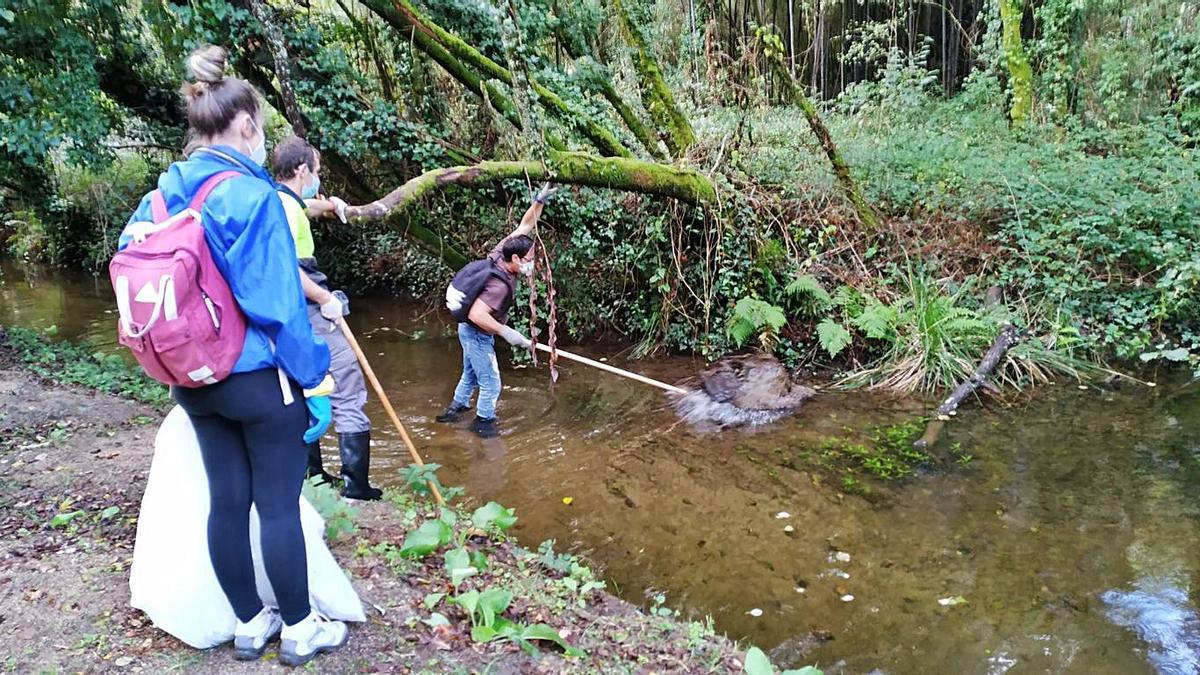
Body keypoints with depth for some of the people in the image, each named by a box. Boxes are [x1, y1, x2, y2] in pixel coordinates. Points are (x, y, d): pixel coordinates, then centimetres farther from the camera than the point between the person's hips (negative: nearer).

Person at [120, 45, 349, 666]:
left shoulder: (164, 193, 4)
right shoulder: (250, 194, -18)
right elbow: (278, 304, -20)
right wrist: (314, 381, -13)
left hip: (195, 380, 7)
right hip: (261, 378, -7)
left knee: (227, 500, 15)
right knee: (279, 504, 5)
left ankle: (249, 624, 31)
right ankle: (298, 630, 20)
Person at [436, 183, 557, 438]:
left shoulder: (499, 253, -11)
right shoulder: (500, 284, -34)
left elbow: (525, 225, -5)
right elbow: (476, 314, -39)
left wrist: (539, 201, -15)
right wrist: (506, 332, -35)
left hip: (469, 331, 9)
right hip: (478, 335, -9)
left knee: (470, 375, 27)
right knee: (490, 383, 8)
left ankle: (457, 407, 44)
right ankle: (483, 421, 26)